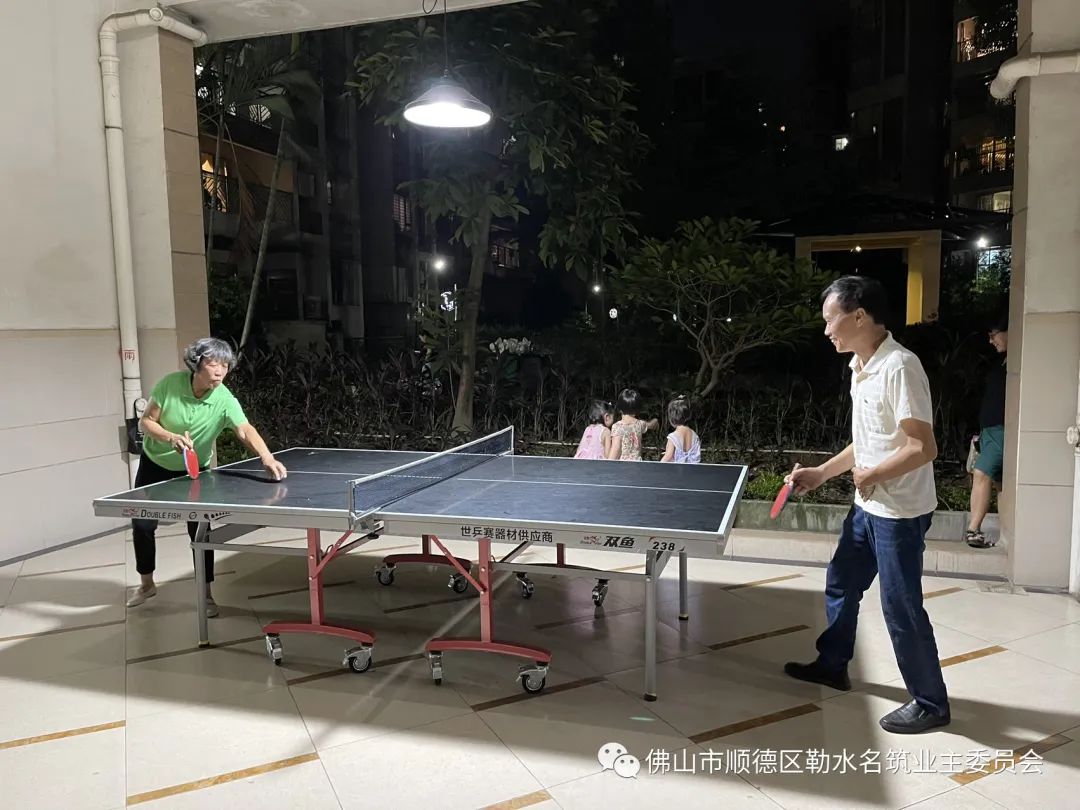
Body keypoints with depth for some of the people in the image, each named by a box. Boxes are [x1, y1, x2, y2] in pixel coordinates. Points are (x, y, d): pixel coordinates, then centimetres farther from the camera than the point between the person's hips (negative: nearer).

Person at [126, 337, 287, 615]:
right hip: (154, 465, 2)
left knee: (199, 530, -7)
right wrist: (171, 437, -36)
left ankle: (206, 594, 9)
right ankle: (146, 584, 32)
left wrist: (267, 458, -63)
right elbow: (146, 422, -16)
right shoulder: (170, 384, -24)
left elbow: (245, 430, -44)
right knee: (142, 525, 8)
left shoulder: (224, 400, -28)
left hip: (194, 470, -1)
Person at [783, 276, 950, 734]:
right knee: (840, 585, 20)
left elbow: (923, 448, -25)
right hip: (868, 507, 10)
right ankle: (832, 665, 39)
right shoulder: (861, 367, 8)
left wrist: (870, 476, -15)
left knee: (900, 608, 2)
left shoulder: (899, 367, -22)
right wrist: (821, 474, 12)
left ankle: (931, 703, 21)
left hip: (900, 512, -10)